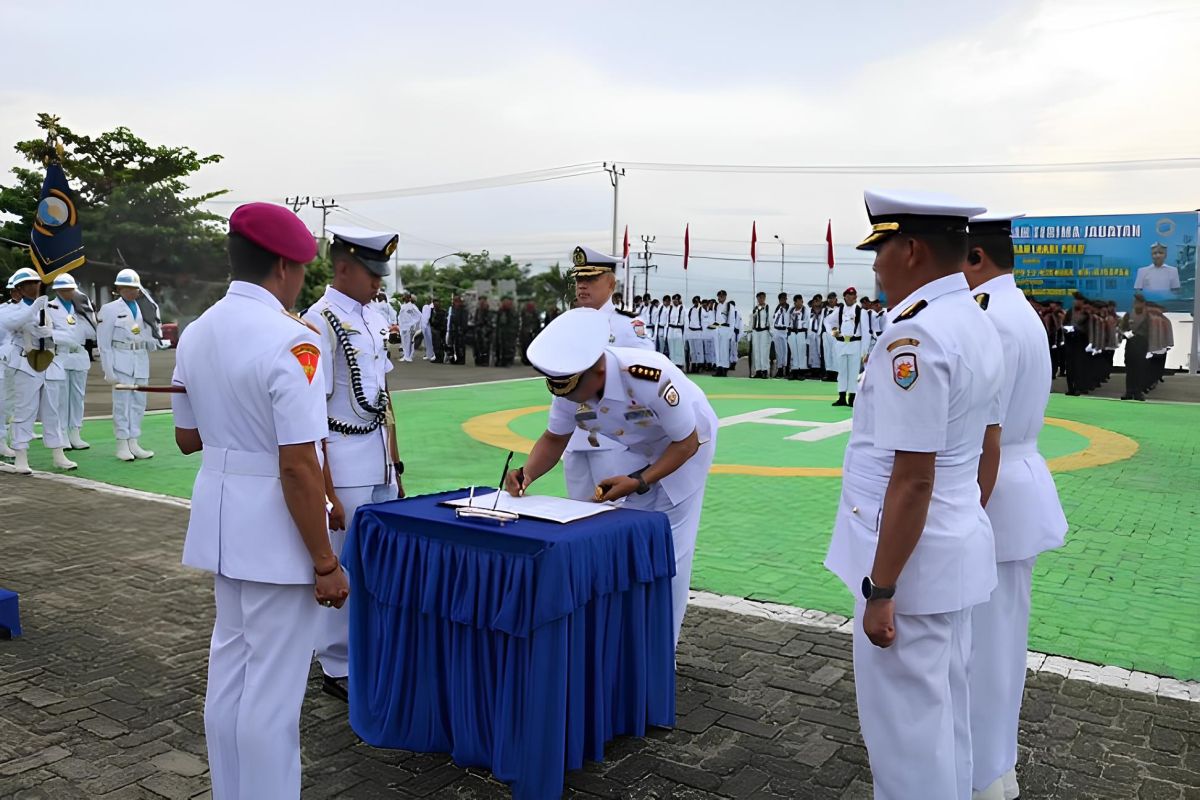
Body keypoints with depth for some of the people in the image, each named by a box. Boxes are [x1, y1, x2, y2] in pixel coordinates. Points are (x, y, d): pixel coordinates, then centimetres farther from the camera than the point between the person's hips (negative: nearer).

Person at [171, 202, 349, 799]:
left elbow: (187, 439, 15)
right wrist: (325, 563, -15)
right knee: (272, 692, 5)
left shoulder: (195, 333, 5)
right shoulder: (291, 343, -20)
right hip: (274, 532, -8)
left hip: (219, 523, 9)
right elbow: (298, 467, -22)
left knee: (228, 671, 21)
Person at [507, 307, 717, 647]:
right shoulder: (571, 384, -24)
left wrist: (639, 482, -35)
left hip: (685, 446, -5)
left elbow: (686, 443, -28)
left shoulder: (650, 378, -42)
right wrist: (528, 473, -27)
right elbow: (555, 439, -9)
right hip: (639, 450, 5)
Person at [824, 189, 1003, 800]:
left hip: (911, 561, -10)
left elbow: (912, 480, -24)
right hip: (959, 551, 10)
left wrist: (879, 589, -19)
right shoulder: (979, 326, 8)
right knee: (944, 713, 24)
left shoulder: (913, 335, -23)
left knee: (905, 727, 6)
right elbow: (988, 452, 16)